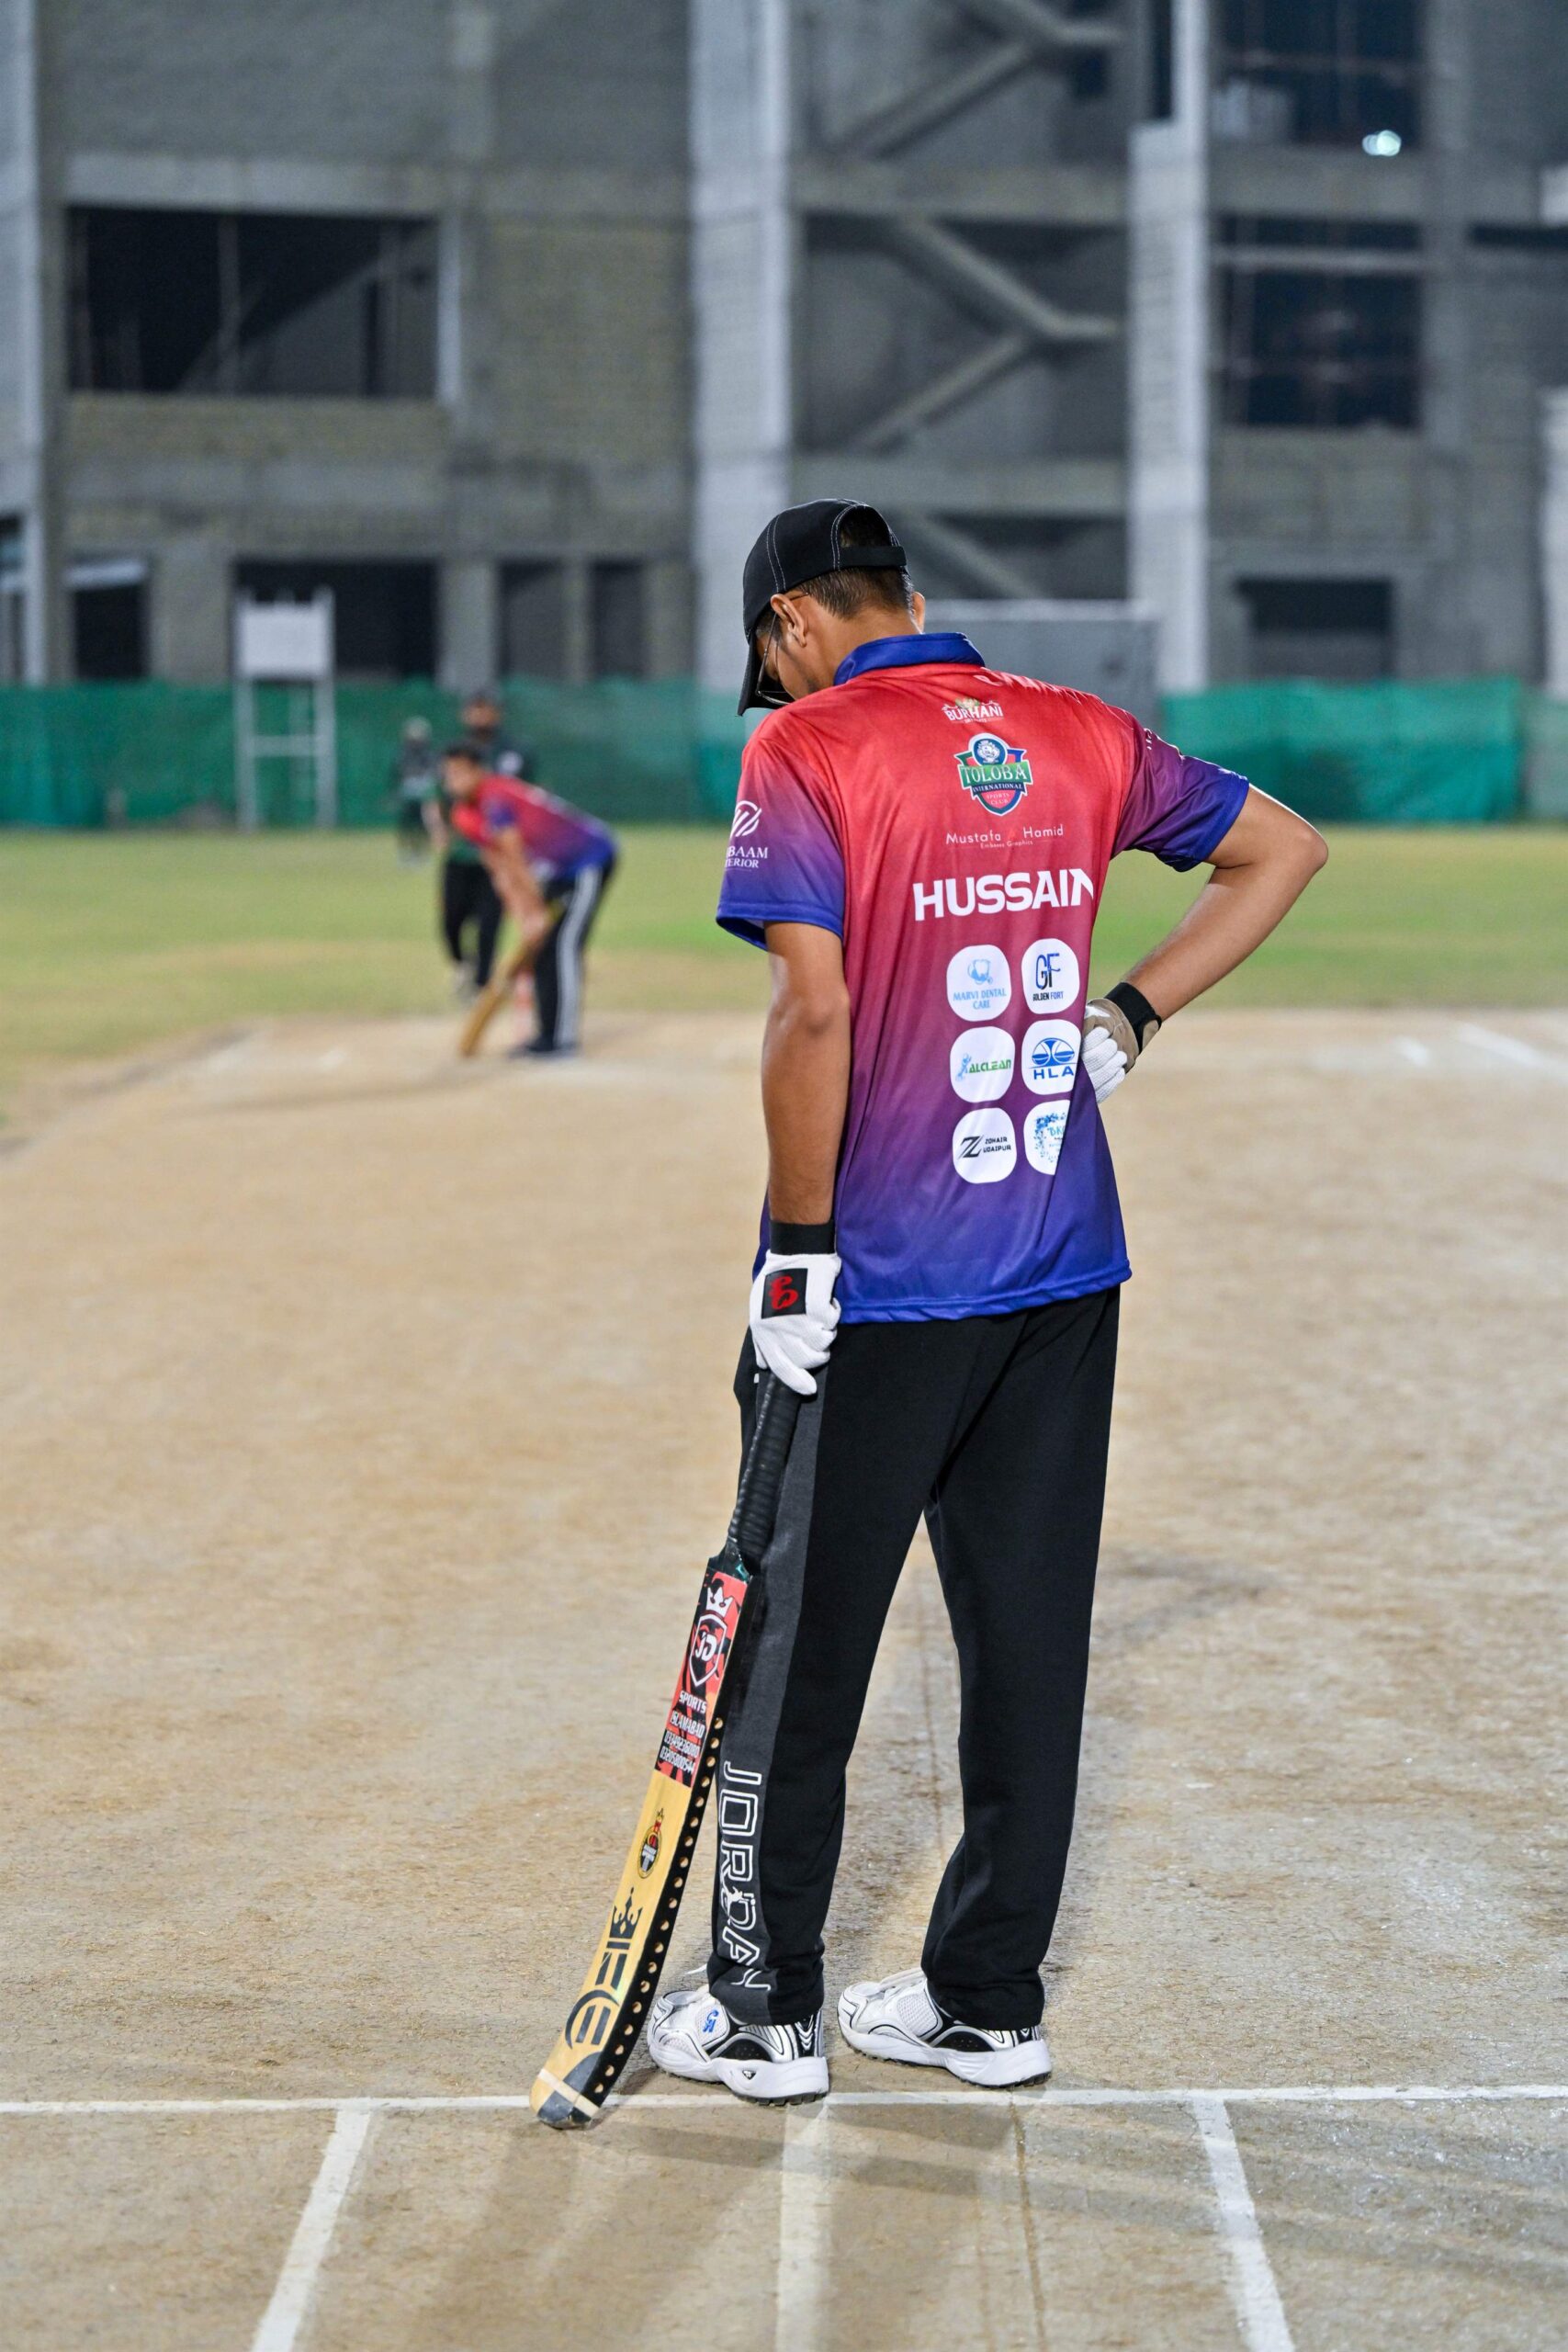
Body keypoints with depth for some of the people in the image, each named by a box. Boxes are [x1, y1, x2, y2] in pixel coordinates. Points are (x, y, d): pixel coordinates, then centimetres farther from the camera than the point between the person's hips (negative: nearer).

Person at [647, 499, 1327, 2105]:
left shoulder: (805, 751, -10)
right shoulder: (1084, 737, 7)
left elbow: (815, 1013, -20)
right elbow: (1283, 850, 18)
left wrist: (799, 1246, -12)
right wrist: (1127, 1016, 14)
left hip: (875, 1292, -5)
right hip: (1066, 1274, 5)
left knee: (799, 1649, 8)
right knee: (1028, 1639, 13)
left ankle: (766, 2012, 17)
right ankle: (988, 2002, 21)